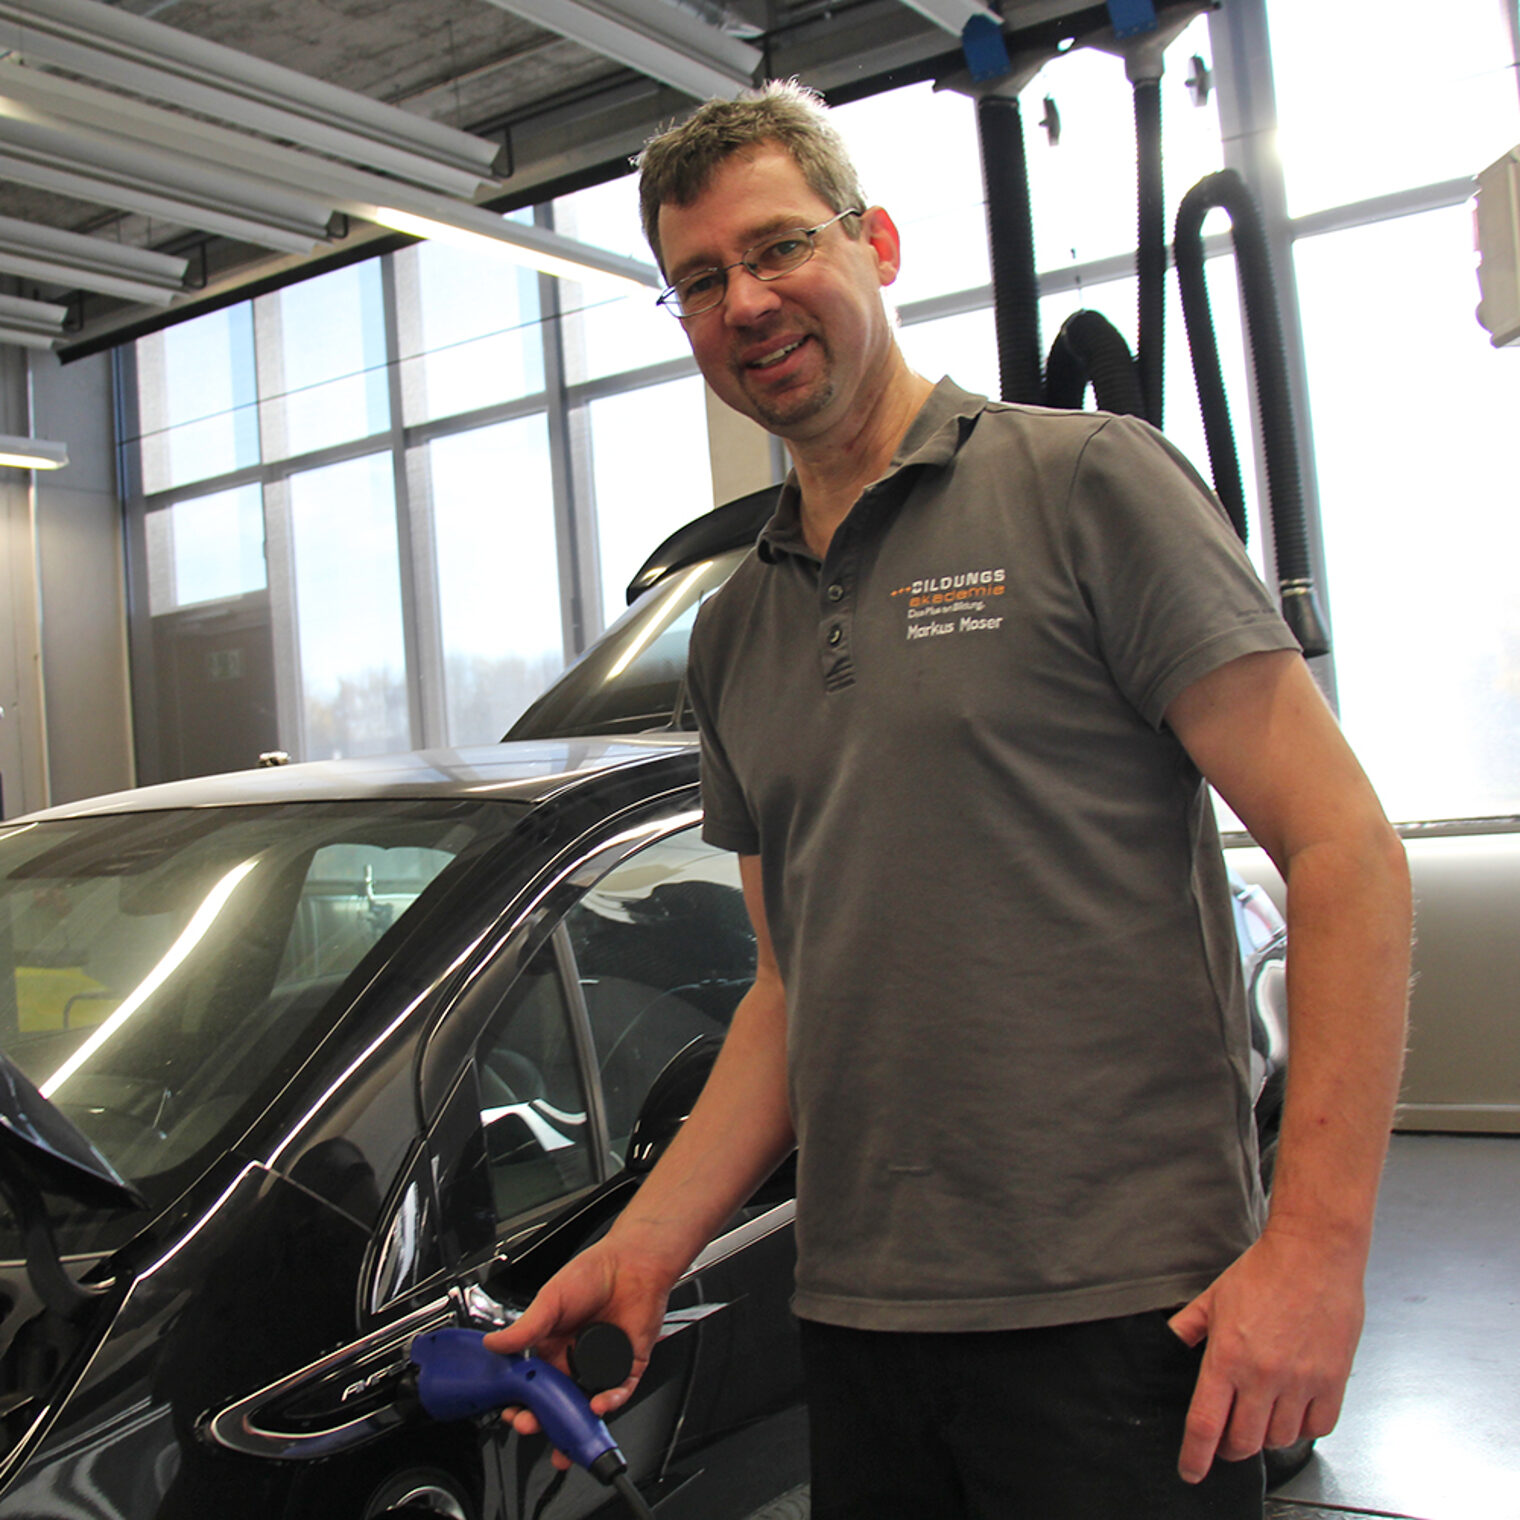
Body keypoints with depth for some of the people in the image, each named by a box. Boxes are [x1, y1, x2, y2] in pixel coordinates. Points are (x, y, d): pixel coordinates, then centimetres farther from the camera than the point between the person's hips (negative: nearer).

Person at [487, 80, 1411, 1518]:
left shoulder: (1084, 481, -6)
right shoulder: (731, 631, 13)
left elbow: (1346, 851, -10)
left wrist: (1315, 1241, -17)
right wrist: (644, 1249, 5)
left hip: (1119, 1321, -5)